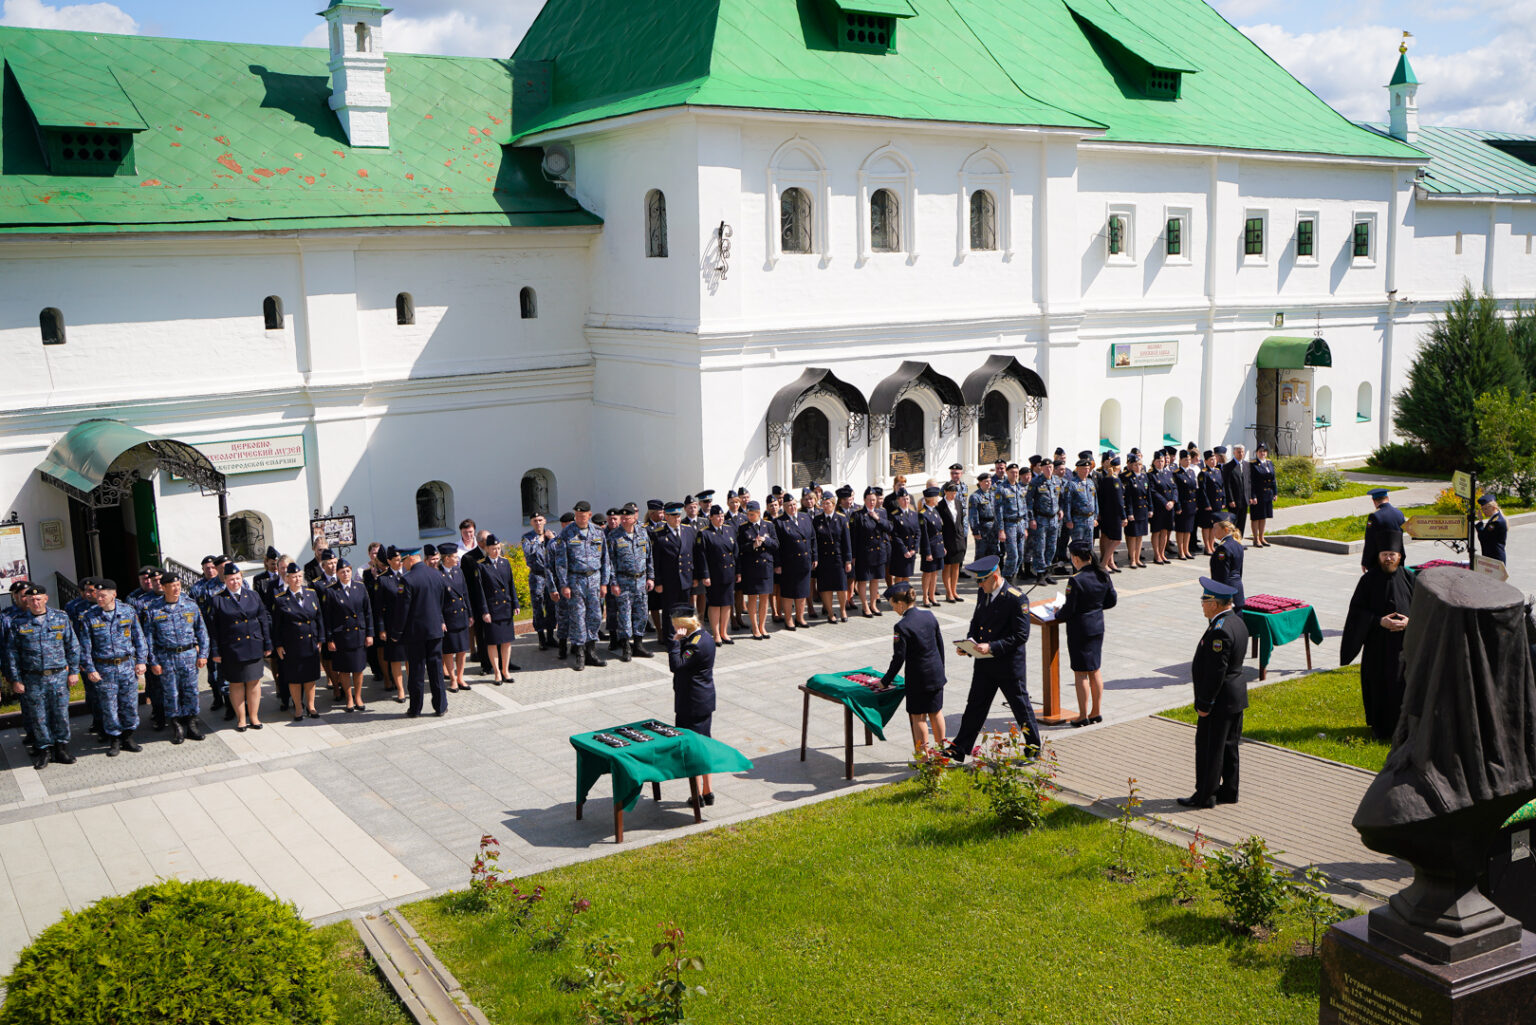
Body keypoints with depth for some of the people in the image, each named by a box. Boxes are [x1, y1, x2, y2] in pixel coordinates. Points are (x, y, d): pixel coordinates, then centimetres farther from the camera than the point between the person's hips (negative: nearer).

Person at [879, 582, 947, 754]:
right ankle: (941, 748, 30)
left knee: (918, 717, 7)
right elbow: (940, 645, 9)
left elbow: (899, 658, -16)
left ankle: (923, 755, 13)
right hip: (937, 674, 7)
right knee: (936, 712, 19)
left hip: (917, 678, -6)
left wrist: (885, 681, -5)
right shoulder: (929, 616, 0)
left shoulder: (901, 626, -19)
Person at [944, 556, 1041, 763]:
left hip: (1009, 665, -6)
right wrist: (968, 644, -1)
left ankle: (1034, 750, 26)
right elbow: (976, 622, 17)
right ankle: (958, 750, 19)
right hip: (984, 664, 7)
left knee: (1021, 708, 9)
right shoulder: (983, 593, 5)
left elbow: (1021, 635, -19)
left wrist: (992, 647, -25)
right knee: (974, 707, 12)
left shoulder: (1016, 598, -18)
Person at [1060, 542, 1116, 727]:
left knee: (1080, 673, 3)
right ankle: (1096, 711, 25)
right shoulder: (1103, 575, -2)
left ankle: (1083, 715, 9)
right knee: (1095, 670, 17)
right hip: (1098, 627, 7)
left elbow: (1069, 610, -19)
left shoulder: (1075, 581, -22)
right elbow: (1112, 600, 7)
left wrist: (1058, 615, 1)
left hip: (1079, 630, -7)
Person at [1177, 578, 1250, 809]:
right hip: (1237, 695, 10)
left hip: (1220, 700, -10)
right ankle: (1229, 792, 25)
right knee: (1229, 746, 17)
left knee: (1209, 748, 1)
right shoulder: (1237, 622, 8)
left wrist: (1204, 704, -18)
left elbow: (1216, 671, -25)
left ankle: (1205, 796, 9)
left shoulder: (1219, 630, -24)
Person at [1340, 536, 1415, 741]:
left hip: (1402, 644, 1)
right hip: (1376, 644, -1)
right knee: (1378, 684, 5)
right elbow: (1357, 609, -4)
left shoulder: (1409, 578, 1)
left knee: (1400, 684, 0)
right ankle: (1379, 726, 18)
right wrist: (1379, 621, -17)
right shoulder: (1369, 579, -3)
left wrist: (1409, 621, -13)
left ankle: (1400, 726, 13)